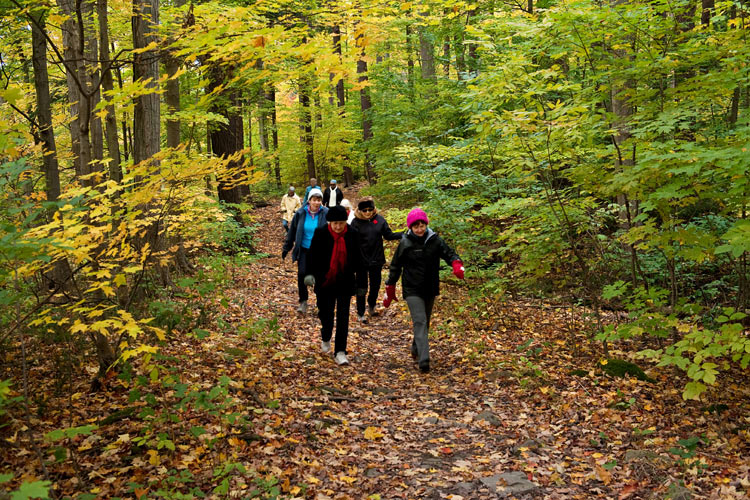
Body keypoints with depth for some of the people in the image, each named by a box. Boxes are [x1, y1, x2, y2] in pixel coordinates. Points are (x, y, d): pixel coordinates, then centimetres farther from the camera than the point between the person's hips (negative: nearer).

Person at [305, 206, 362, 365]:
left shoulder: (352, 235, -4)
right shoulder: (321, 234, -8)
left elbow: (357, 258, 8)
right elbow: (313, 256, -2)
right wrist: (311, 274, -7)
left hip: (345, 283, 1)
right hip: (325, 283, 0)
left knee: (343, 317, -2)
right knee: (326, 313, 11)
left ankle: (340, 352, 3)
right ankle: (325, 339, 42)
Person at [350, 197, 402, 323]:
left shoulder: (379, 219, 0)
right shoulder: (356, 222, -8)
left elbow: (388, 235, 5)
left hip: (376, 259, 3)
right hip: (361, 260, -3)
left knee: (376, 285, 15)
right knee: (361, 288, 5)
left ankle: (371, 305, 42)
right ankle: (360, 313, 19)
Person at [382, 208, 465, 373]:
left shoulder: (435, 240, -2)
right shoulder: (405, 244, -8)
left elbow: (449, 253, -5)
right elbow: (395, 267, -1)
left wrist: (457, 265, -29)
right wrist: (390, 291, 2)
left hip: (430, 289, 4)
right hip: (412, 289, -4)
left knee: (425, 322, 17)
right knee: (419, 322, -15)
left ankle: (416, 350, 39)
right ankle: (423, 360, -21)